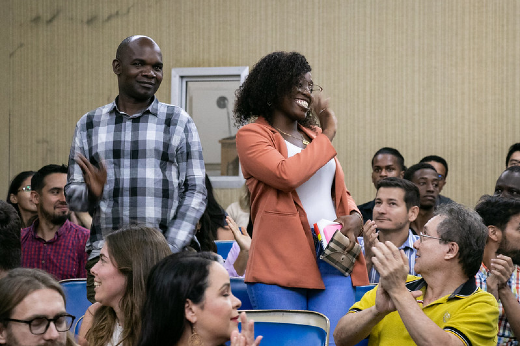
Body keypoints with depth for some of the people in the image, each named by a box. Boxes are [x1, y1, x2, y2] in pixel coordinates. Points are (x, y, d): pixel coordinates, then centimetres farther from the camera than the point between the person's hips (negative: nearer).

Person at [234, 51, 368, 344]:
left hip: (332, 259, 5)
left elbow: (341, 191, 29)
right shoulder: (252, 134, 2)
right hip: (280, 263, -5)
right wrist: (328, 135, -4)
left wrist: (354, 216, 5)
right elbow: (286, 174, -16)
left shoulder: (315, 136, 22)